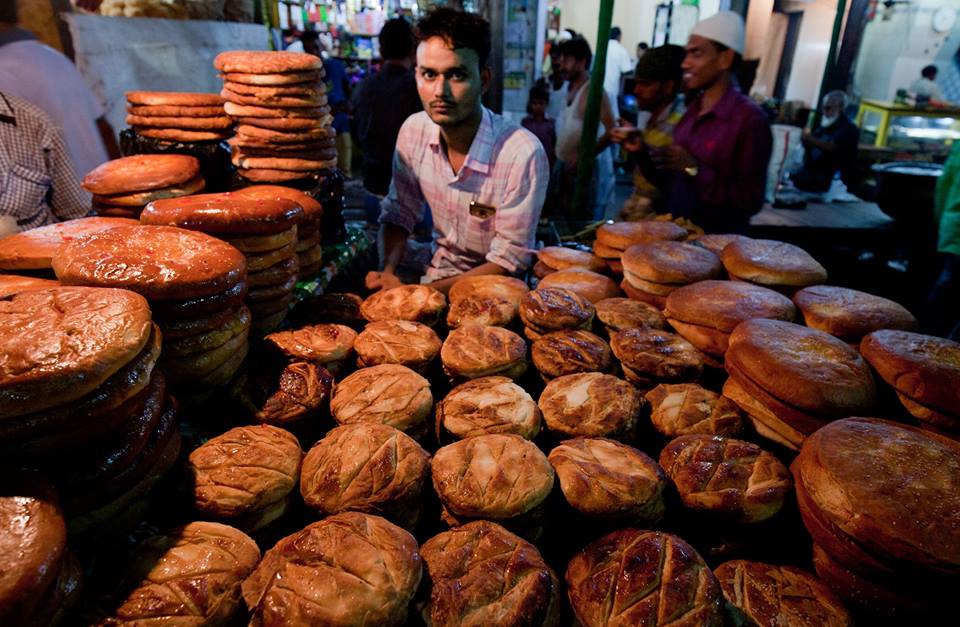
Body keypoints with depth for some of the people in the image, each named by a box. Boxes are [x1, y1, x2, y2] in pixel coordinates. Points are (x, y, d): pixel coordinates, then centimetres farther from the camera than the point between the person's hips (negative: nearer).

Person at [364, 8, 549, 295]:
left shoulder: (522, 154, -24)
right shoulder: (413, 130, -8)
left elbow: (508, 262, -18)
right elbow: (399, 214, 3)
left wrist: (428, 292, -24)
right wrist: (387, 272, -15)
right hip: (438, 273, 4)